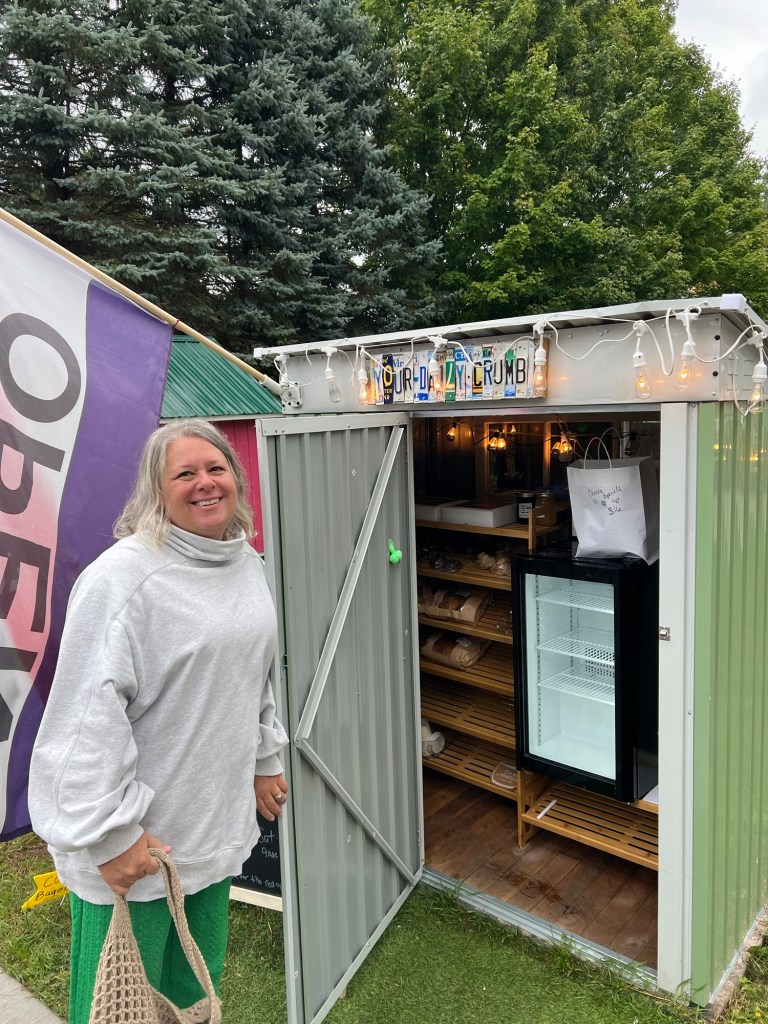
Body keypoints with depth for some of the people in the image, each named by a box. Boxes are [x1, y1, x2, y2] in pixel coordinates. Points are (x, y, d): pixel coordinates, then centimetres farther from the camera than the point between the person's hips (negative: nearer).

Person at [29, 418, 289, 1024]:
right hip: (133, 839, -7)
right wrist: (111, 832, -21)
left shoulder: (246, 562, 5)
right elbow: (92, 710, -23)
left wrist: (264, 761, 19)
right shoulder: (123, 575, -22)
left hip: (215, 825, 7)